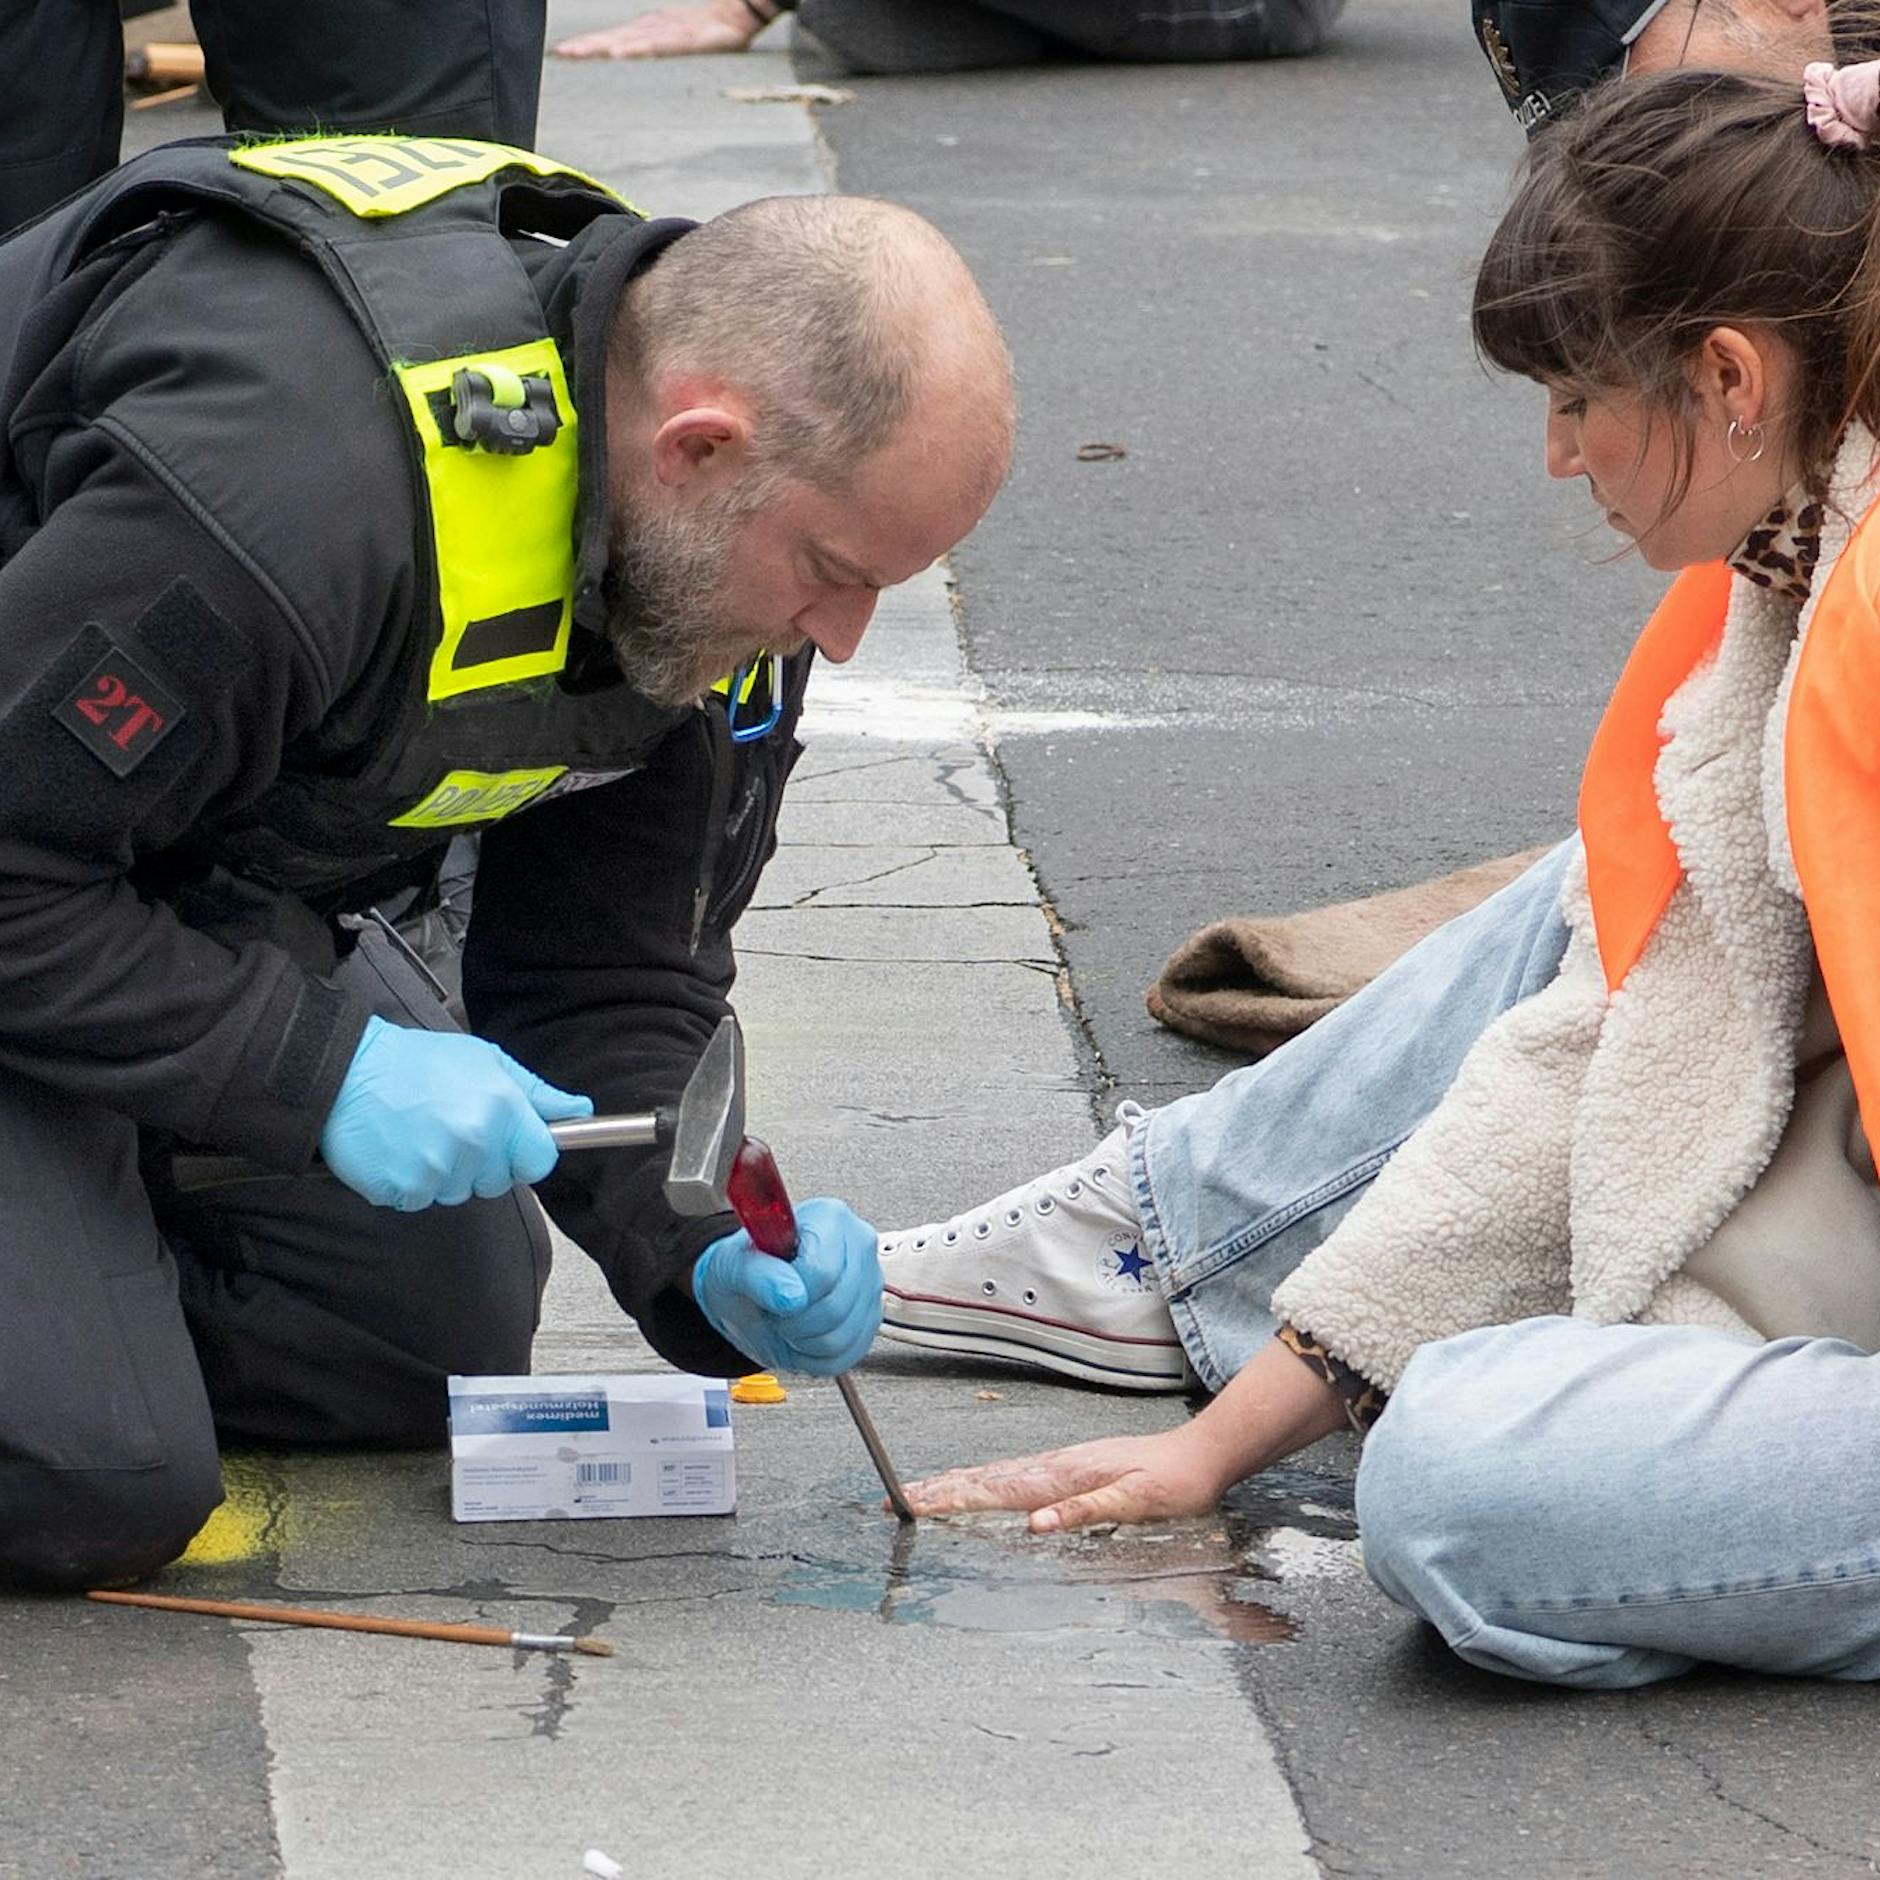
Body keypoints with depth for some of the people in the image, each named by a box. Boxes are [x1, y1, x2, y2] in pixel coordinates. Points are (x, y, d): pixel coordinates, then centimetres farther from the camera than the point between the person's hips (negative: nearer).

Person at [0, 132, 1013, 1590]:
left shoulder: (728, 552, -10)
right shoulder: (298, 479, -39)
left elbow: (612, 974, -2)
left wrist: (709, 1248, -18)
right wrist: (320, 1071, -33)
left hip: (221, 894, 8)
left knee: (442, 1346, 7)